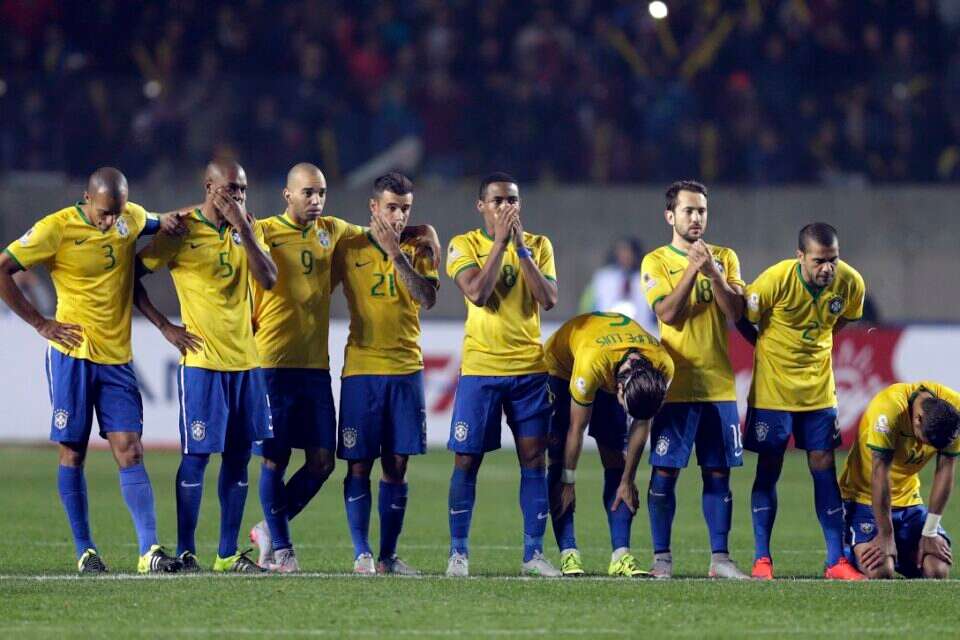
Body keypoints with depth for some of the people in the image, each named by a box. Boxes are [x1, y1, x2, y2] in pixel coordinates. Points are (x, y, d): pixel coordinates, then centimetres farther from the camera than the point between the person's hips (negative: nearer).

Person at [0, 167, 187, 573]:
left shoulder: (131, 218, 5)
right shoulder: (57, 229, -10)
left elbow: (162, 224, 29)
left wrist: (169, 222, 3)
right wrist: (40, 323, -10)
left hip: (117, 357, 4)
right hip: (72, 356, -4)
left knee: (130, 451, -4)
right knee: (72, 453, 1)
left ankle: (150, 551, -10)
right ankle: (85, 551, 8)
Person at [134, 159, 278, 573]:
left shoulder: (248, 228, 9)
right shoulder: (181, 231, -6)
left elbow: (269, 279, -5)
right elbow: (131, 275, -2)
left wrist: (242, 227, -12)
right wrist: (165, 328, -6)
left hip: (245, 359, 5)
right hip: (201, 360, -5)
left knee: (239, 455, 6)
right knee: (196, 455, -5)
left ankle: (228, 553, 12)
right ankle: (185, 551, 1)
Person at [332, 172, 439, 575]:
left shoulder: (417, 250, 6)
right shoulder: (349, 249, 3)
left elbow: (428, 299, -10)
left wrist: (396, 254, -16)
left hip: (406, 370, 2)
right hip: (361, 370, -2)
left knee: (396, 465, 2)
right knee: (358, 464, -4)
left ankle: (388, 554, 6)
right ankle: (362, 553, -1)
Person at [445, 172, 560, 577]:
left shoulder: (538, 246, 7)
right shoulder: (464, 245, 0)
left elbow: (549, 299, -7)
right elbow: (477, 292, -16)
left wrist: (521, 249, -12)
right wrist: (500, 241, -15)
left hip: (530, 368, 2)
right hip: (480, 367, -2)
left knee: (534, 457, 0)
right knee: (467, 459, -2)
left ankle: (534, 553, 4)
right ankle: (458, 552, 5)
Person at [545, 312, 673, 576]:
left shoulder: (663, 367, -31)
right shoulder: (591, 363, -44)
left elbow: (641, 424, -14)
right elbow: (577, 428, -30)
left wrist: (628, 478, -9)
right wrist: (568, 481, -20)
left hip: (613, 372, 4)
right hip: (562, 364, -4)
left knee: (617, 462, -7)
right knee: (559, 458, -15)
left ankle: (621, 555, -11)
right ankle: (568, 554, -18)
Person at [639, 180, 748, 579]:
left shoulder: (725, 258, 10)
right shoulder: (656, 261, 1)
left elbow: (735, 312, -1)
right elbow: (668, 313, -12)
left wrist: (713, 272, -13)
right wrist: (693, 268, -17)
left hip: (719, 383, 3)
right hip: (676, 382, -3)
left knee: (718, 472, 4)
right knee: (664, 471, -4)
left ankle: (720, 557, 7)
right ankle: (662, 557, 2)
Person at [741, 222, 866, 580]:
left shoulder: (851, 283, -11)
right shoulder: (776, 279, -23)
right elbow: (743, 320, -6)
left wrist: (814, 347, 8)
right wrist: (772, 350, 3)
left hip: (818, 387, 3)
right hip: (772, 387, -3)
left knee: (824, 466, 1)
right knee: (769, 469, 1)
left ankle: (836, 561, 3)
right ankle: (762, 560, 7)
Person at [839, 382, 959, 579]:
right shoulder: (888, 409, -30)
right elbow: (880, 474, -27)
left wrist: (930, 533, -9)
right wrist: (885, 536, -24)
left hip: (908, 498, 5)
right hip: (865, 498, -5)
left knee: (938, 571, -14)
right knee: (880, 572, -25)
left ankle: (897, 555, 19)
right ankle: (848, 554, 11)